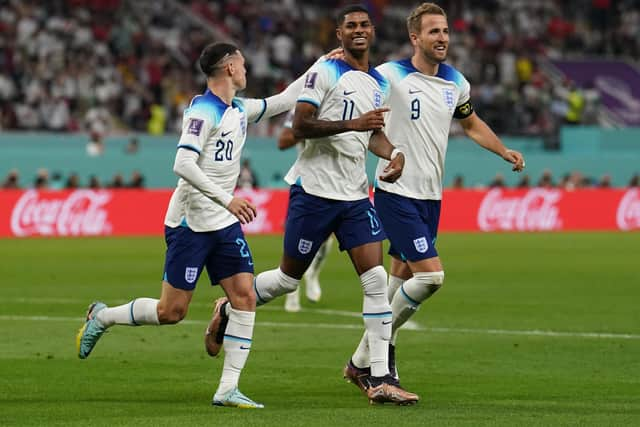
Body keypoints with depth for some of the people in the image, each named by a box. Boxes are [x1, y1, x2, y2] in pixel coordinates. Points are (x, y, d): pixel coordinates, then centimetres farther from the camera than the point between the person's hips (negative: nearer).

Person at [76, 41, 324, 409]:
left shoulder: (239, 110, 11)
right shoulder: (203, 111, -16)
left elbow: (282, 102, 27)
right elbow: (183, 164, -25)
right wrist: (228, 199, -29)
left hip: (225, 224, 8)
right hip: (191, 223, -8)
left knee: (245, 297, -5)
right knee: (172, 311, -4)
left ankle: (228, 389, -3)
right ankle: (102, 317, 21)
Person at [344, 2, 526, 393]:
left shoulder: (455, 83, 9)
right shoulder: (389, 76, -12)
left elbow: (472, 124, 25)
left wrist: (505, 151, 12)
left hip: (431, 197, 7)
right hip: (396, 193, -7)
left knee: (402, 279, 9)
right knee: (431, 275, -15)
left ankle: (366, 362, 19)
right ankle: (367, 356, -1)